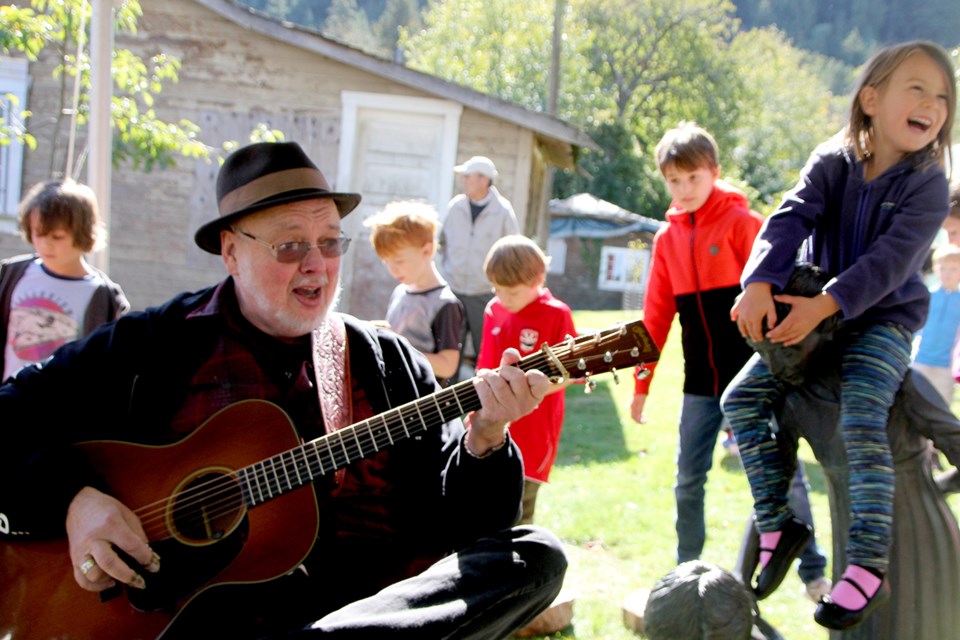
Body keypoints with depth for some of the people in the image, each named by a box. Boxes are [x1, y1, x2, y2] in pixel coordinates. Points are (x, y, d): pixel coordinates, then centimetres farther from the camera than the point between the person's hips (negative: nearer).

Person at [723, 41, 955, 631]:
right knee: (743, 398, -5)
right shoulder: (832, 164, -3)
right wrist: (760, 285, -35)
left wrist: (824, 306, -34)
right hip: (816, 316, 5)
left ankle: (868, 568, -21)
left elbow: (890, 259, -22)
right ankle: (779, 525, 5)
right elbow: (791, 220, -17)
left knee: (862, 421, -26)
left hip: (885, 320, -4)